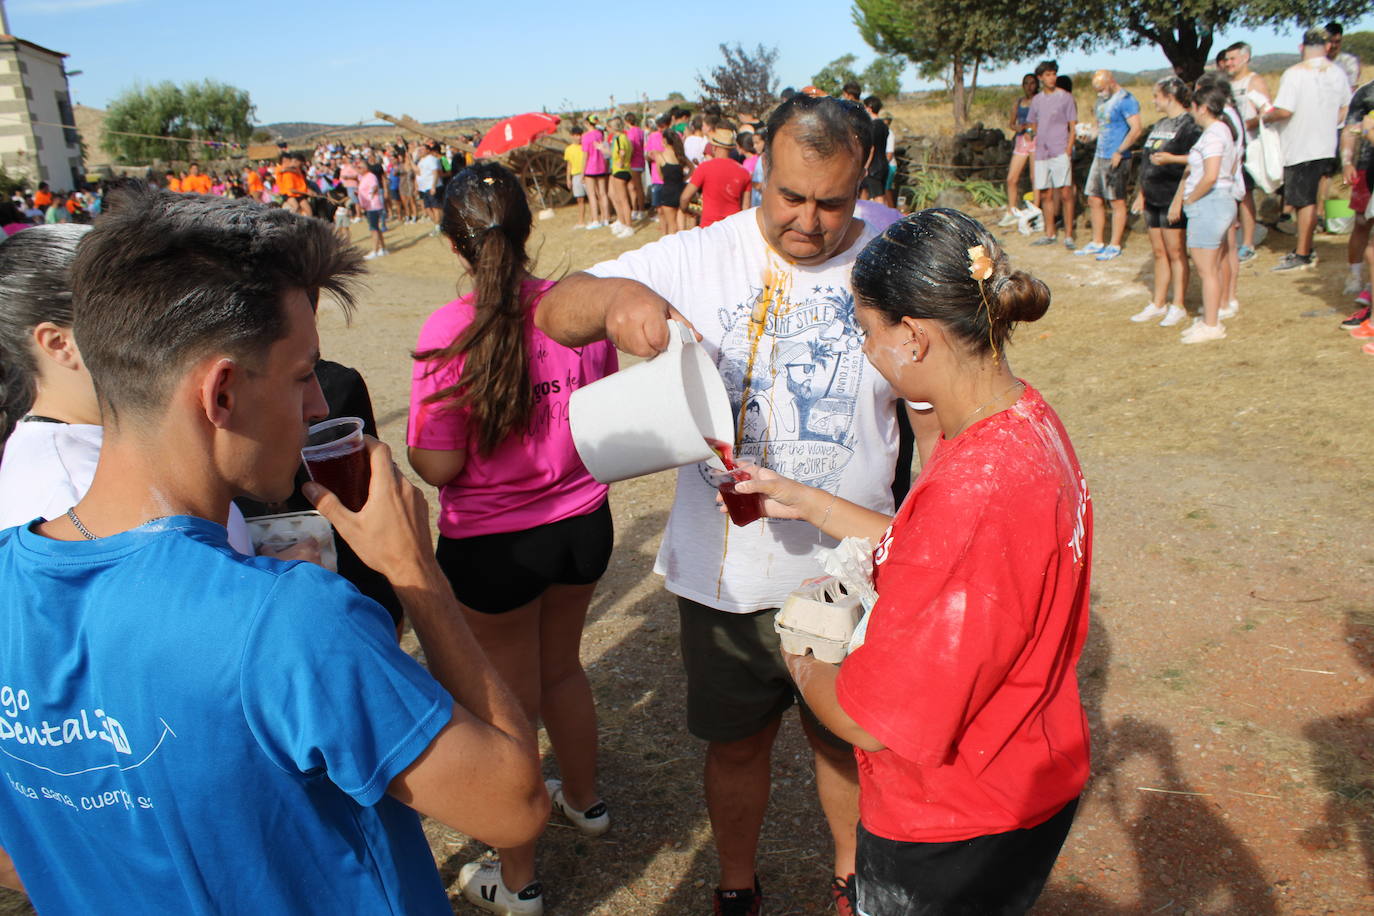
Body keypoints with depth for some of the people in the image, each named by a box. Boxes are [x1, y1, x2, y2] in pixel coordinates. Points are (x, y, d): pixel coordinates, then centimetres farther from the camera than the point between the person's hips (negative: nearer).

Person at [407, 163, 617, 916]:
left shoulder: (451, 330, -21)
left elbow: (439, 466, -18)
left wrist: (408, 445, 2)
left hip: (493, 543, -4)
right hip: (581, 521, 5)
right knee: (560, 667, 29)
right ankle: (583, 799, 54)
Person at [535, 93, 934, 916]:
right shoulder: (699, 258, -9)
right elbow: (554, 314, -11)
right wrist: (614, 293, -34)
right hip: (725, 574, 0)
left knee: (849, 740, 22)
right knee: (737, 743, 21)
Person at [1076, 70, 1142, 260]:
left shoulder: (1125, 100, -13)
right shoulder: (1102, 100, 15)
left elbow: (1136, 129, -20)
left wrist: (1119, 152, -22)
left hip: (1116, 159, -9)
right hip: (1099, 156, 9)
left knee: (1117, 202, -1)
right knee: (1094, 200, 10)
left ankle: (1115, 246, 5)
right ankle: (1097, 243, 20)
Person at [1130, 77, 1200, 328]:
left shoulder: (1188, 124, -9)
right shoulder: (1159, 125, 18)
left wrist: (1171, 158, -24)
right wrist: (1141, 193, 21)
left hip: (1174, 197, -8)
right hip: (1153, 198, 8)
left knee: (1175, 251, -3)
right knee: (1159, 252, 12)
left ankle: (1178, 306, 3)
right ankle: (1158, 304, 18)